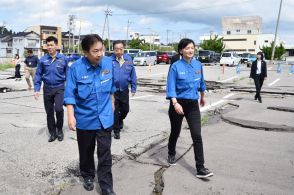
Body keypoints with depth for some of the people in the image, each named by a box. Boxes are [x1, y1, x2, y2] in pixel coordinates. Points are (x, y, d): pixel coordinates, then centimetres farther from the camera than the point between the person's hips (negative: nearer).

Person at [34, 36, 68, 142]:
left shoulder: (63, 58, -3)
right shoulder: (43, 59, -1)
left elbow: (67, 74, 3)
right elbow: (38, 75, 3)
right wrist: (37, 89, -3)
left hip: (59, 88, -2)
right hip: (47, 88, 2)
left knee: (58, 109, -19)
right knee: (49, 112, 9)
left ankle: (59, 130, 6)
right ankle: (53, 133, 25)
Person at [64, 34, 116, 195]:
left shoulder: (109, 63, -7)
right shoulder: (76, 68, -16)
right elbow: (70, 94, -13)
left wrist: (112, 103, 18)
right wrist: (71, 116, -19)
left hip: (105, 117, 1)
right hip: (84, 118, -1)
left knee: (105, 153, 3)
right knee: (86, 151, 18)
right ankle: (88, 177, 41)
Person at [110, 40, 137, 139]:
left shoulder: (128, 59, -5)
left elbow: (133, 75, 1)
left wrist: (133, 88, 3)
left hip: (124, 90, 3)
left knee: (125, 109, 16)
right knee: (115, 111, 5)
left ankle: (120, 120, 49)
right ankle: (116, 131, 24)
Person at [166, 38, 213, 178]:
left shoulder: (198, 65, 2)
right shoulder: (176, 66, -11)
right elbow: (171, 87, -17)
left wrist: (202, 97, 30)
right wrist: (175, 103, -31)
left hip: (193, 105, 3)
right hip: (178, 104, -3)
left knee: (197, 136, -5)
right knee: (175, 132, 15)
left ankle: (200, 169, -2)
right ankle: (171, 154, 44)